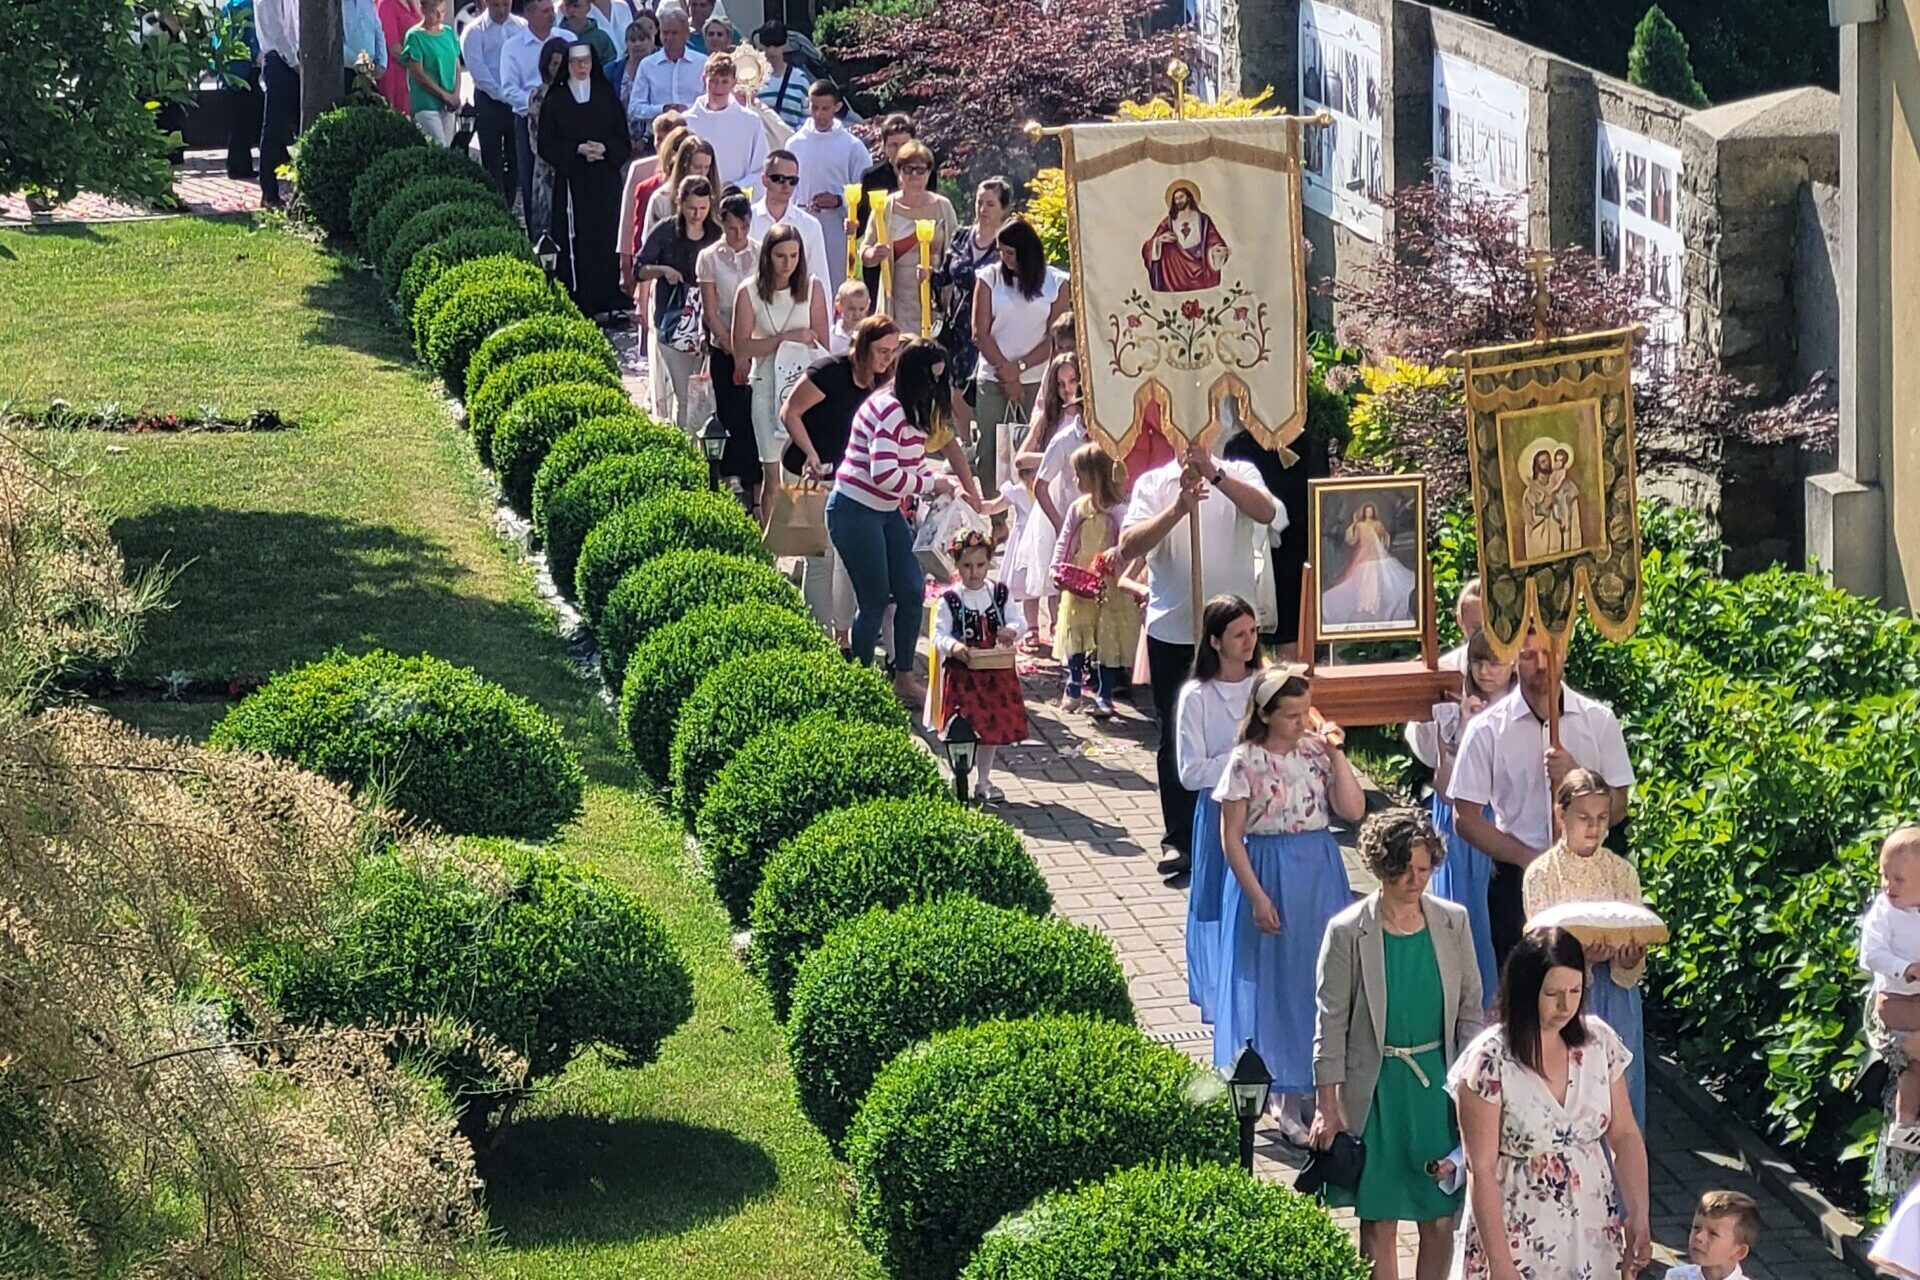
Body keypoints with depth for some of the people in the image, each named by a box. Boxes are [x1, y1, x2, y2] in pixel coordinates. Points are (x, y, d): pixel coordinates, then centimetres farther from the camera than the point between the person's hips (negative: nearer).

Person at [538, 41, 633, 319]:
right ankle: (579, 304, -3)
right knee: (576, 241, -5)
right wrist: (578, 150, -13)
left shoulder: (606, 95, 9)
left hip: (605, 180, 2)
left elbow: (624, 142, 9)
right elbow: (546, 146, 1)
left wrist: (605, 149, -11)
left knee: (607, 237, -2)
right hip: (570, 180, -2)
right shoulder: (556, 99, 4)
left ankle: (610, 302, 2)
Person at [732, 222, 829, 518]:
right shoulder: (749, 293, 0)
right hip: (767, 386, -1)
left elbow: (823, 345, 7)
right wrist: (787, 338, -14)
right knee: (772, 474, 0)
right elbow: (741, 348, -5)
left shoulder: (812, 289, 4)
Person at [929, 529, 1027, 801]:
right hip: (962, 673, -3)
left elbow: (1017, 620, 1)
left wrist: (1011, 631, -22)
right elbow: (939, 635, -11)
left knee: (993, 726, 11)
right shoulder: (949, 600, -7)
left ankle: (984, 781, 25)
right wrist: (954, 647, -32)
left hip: (996, 673, 3)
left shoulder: (999, 593, 2)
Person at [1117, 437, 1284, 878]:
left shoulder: (1239, 476, 1)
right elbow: (1129, 546, -12)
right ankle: (1178, 839, 6)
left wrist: (1215, 474, -31)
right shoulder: (1153, 485, 2)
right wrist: (1177, 508, -27)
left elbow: (1266, 513, -20)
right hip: (1171, 630, 0)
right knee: (1176, 739, 3)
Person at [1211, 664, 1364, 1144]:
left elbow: (1353, 811, -6)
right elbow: (1231, 838, -9)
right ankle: (1286, 1099, 11)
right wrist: (1258, 898, -14)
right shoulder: (1247, 761, -9)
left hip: (1321, 875, 4)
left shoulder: (1317, 753, 2)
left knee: (1321, 980, 7)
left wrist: (1336, 753, -11)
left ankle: (1314, 1087, 21)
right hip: (1269, 873, -4)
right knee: (1274, 983, 2)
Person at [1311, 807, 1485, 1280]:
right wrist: (1327, 1105, -7)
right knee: (1379, 1222, 4)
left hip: (1439, 1084, 3)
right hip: (1377, 1090, -3)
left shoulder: (1453, 923, 0)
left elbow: (1471, 1010, 6)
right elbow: (1330, 1023, -5)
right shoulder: (1348, 933, -9)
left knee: (1441, 1219, 6)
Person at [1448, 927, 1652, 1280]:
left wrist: (1638, 1218, -3)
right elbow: (1481, 1171, -15)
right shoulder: (1489, 1061, -15)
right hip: (1519, 1245, -4)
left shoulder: (1599, 1043, -1)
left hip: (1592, 1235, 4)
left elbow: (1624, 1135, 7)